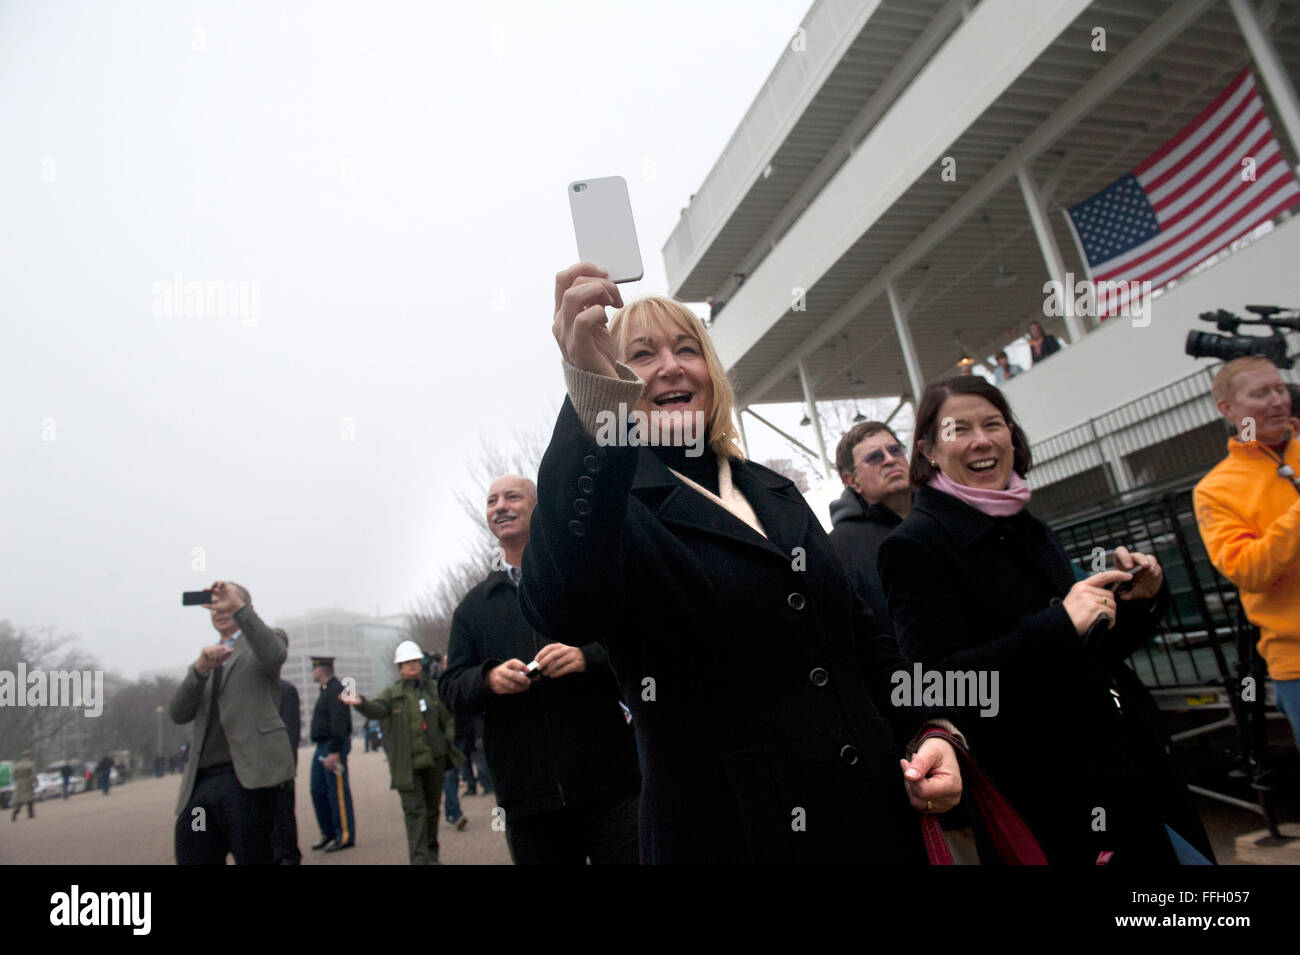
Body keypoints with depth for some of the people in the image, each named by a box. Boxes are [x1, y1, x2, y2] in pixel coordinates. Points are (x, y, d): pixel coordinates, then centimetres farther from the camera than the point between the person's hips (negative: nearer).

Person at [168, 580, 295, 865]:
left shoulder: (260, 642, 11)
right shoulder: (205, 660, 25)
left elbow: (273, 655, -16)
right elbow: (178, 713, 9)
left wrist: (238, 607, -17)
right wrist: (201, 668, -7)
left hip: (247, 777, -5)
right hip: (200, 783, 5)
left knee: (253, 858, -2)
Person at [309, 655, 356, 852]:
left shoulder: (335, 690, -15)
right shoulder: (326, 690, 17)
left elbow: (339, 723, -21)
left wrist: (334, 752, -24)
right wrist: (323, 750, 17)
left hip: (334, 746, -10)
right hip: (322, 747, 10)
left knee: (338, 792, -3)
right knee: (318, 790, 13)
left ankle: (345, 836, 5)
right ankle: (328, 832, 25)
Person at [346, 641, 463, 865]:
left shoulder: (434, 689, 10)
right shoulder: (393, 693, 3)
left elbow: (450, 717, 17)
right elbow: (377, 709, -17)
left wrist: (447, 739, 3)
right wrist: (360, 703, -38)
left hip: (435, 759, 3)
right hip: (407, 763, -3)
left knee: (432, 808, 13)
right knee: (415, 810, -10)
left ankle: (432, 856, 27)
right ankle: (419, 858, -7)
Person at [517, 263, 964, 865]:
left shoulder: (776, 493, 10)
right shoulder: (613, 503, -10)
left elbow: (861, 634, 15)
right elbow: (567, 614, -34)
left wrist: (925, 730, 0)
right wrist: (594, 396, -44)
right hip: (734, 835, -5)